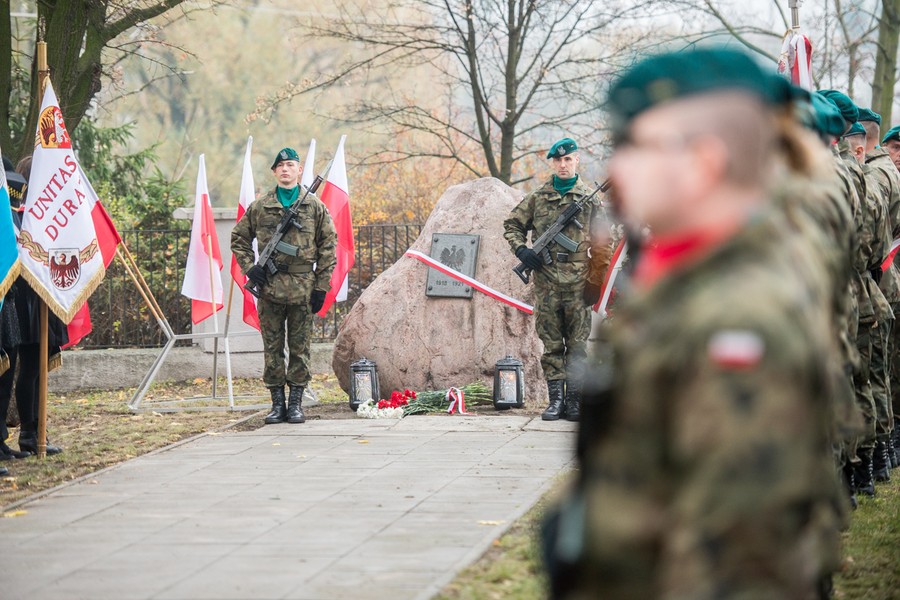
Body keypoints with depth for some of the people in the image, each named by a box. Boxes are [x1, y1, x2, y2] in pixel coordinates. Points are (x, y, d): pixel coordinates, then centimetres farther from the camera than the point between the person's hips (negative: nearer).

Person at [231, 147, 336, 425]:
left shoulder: (315, 207, 5)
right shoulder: (259, 207, 7)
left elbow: (328, 246, 5)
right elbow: (239, 239, 17)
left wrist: (321, 286, -1)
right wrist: (249, 267, 1)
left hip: (303, 287, -1)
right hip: (269, 288, 1)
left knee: (300, 347, 3)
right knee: (272, 347, 4)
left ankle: (296, 403, 9)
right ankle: (277, 402, 11)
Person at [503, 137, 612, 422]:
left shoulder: (590, 200, 5)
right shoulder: (537, 198, 8)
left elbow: (602, 244, 5)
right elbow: (512, 224, 17)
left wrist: (597, 281, -1)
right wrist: (521, 250, -1)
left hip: (578, 282, -1)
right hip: (546, 282, 1)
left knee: (577, 345, 1)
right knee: (551, 344, 4)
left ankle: (575, 400, 6)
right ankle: (556, 398, 7)